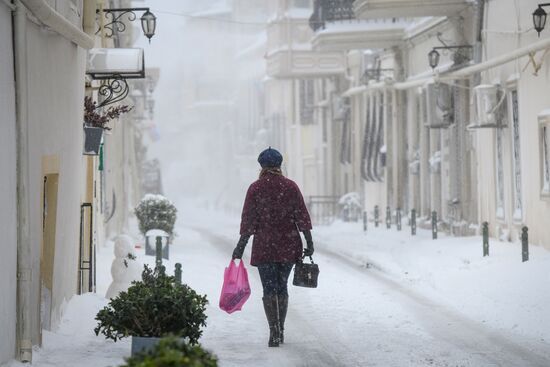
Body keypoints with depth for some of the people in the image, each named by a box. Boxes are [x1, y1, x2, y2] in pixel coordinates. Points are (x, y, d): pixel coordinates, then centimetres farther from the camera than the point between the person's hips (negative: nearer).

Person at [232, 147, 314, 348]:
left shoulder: (255, 188, -4)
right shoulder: (291, 186, 1)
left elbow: (248, 221, -5)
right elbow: (302, 217, 0)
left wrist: (240, 247, 0)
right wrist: (309, 243, 5)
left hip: (264, 246, -3)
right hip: (289, 246, 3)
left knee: (269, 289, 0)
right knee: (282, 287, 15)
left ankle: (274, 332, -11)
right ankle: (280, 331, 20)